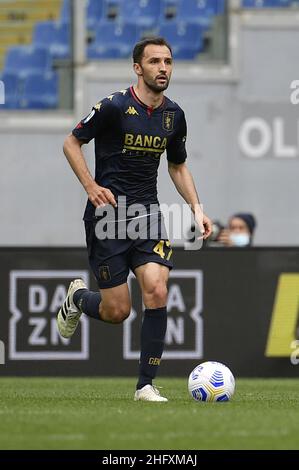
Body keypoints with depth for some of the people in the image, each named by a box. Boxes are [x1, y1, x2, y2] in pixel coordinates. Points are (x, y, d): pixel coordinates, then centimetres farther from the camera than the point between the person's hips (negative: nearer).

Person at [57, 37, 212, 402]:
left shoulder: (174, 116, 6)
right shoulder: (113, 107, -11)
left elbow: (177, 166, 21)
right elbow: (71, 142, -1)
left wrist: (196, 207, 8)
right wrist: (91, 186, -13)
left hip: (147, 213, 4)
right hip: (107, 213, -4)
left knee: (157, 292, -15)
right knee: (117, 311, -3)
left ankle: (146, 384, -6)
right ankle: (77, 298, 33)